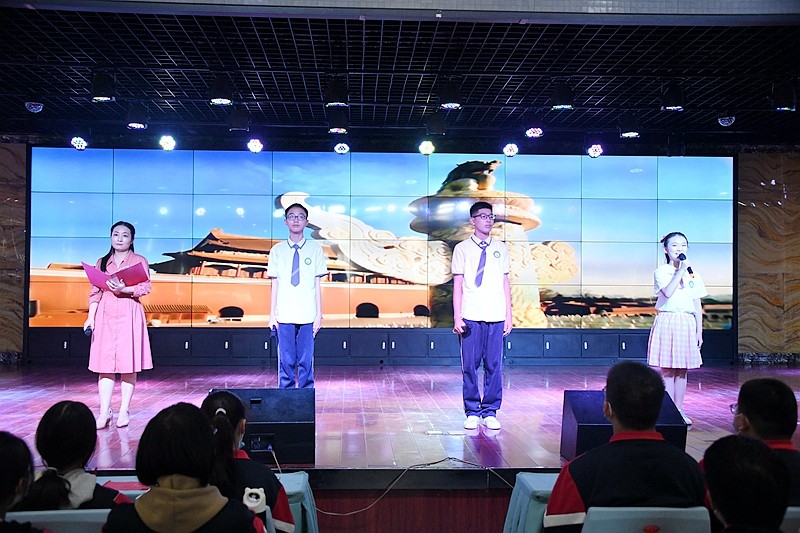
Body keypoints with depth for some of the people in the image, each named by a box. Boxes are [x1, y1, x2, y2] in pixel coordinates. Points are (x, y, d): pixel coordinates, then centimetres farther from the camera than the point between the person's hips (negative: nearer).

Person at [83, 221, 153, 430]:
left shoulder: (139, 261, 6)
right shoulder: (102, 262, 15)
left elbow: (145, 287, -5)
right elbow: (95, 292, 11)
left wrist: (124, 289, -21)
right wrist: (91, 317, 1)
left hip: (129, 314, -3)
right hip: (105, 315, 3)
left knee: (128, 363, -2)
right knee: (105, 363, -1)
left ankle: (124, 411, 5)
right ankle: (104, 412, 2)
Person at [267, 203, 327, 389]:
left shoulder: (315, 249, 4)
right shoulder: (277, 250, 6)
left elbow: (317, 285, 4)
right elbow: (274, 285, 7)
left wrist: (319, 314, 1)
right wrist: (272, 315, 3)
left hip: (308, 316, 0)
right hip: (284, 316, 1)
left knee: (306, 361, 2)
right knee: (286, 361, 4)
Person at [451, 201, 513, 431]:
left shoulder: (500, 248, 11)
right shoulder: (462, 248, 5)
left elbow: (505, 283, 11)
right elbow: (457, 284, 2)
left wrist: (508, 317, 6)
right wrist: (457, 317, -4)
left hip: (496, 317, 2)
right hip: (470, 317, -1)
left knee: (494, 366, 3)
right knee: (469, 366, 1)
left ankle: (490, 412, 14)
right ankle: (472, 412, 12)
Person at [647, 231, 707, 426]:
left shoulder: (693, 275, 10)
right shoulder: (661, 272, -1)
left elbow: (697, 306, 11)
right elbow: (668, 292, -20)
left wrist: (699, 331, 7)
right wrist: (680, 270, -19)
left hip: (687, 324, 3)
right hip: (667, 322, -3)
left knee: (682, 370, 7)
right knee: (667, 370, 0)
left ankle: (679, 410, 16)